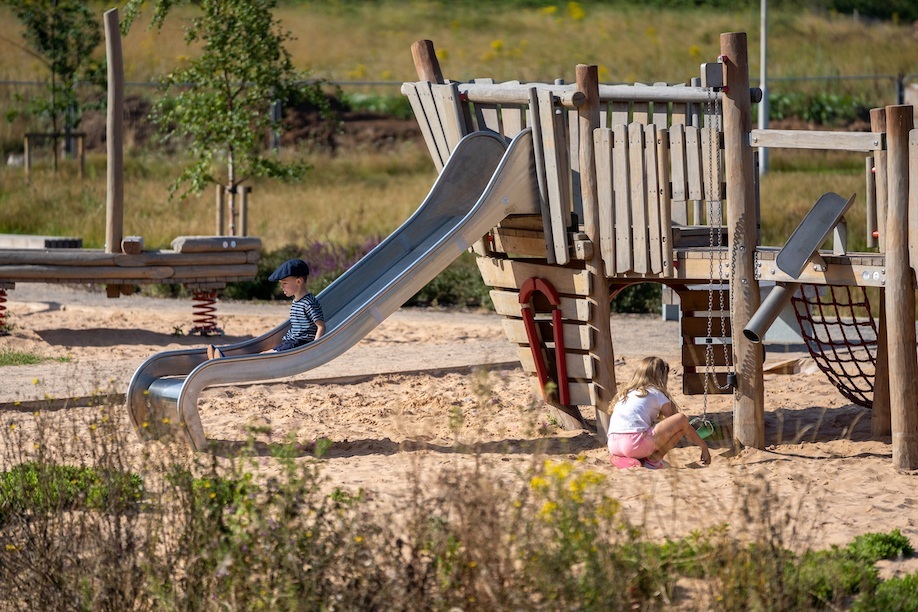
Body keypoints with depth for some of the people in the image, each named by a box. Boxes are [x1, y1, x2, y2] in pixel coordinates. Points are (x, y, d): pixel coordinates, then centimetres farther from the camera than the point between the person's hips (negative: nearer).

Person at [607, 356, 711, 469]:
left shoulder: (624, 393, 27)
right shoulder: (656, 393, 10)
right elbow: (682, 422, 13)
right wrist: (703, 446, 21)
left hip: (613, 446, 7)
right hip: (635, 445, -7)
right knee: (682, 419, 1)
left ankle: (621, 459, 11)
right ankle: (654, 460, 0)